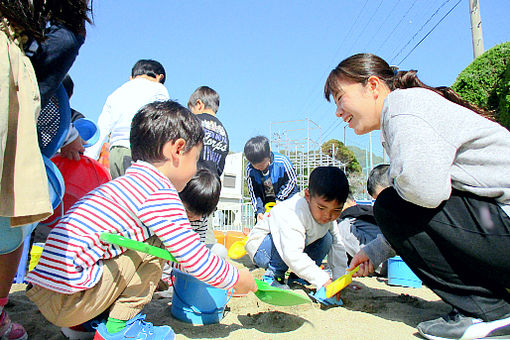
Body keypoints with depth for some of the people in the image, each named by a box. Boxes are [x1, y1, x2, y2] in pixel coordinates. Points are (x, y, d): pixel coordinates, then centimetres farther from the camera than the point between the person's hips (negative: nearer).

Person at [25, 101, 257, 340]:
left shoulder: (128, 185, 16)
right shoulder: (160, 194, -15)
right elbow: (195, 259, -12)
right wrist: (237, 279, 5)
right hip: (67, 300, -9)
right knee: (156, 243, -8)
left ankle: (87, 320, 17)